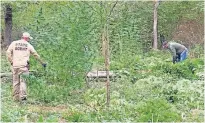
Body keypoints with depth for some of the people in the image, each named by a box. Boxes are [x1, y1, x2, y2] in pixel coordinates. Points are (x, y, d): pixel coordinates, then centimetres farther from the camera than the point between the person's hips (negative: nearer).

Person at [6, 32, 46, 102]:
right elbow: (36, 55, 14)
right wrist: (42, 62, 24)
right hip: (23, 65, -2)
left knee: (16, 82, 9)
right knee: (23, 81, 0)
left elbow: (8, 52, 3)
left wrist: (11, 62, 8)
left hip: (15, 65, 2)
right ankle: (22, 97, -12)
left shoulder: (14, 43, 10)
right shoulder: (28, 45, 7)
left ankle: (16, 97, 12)